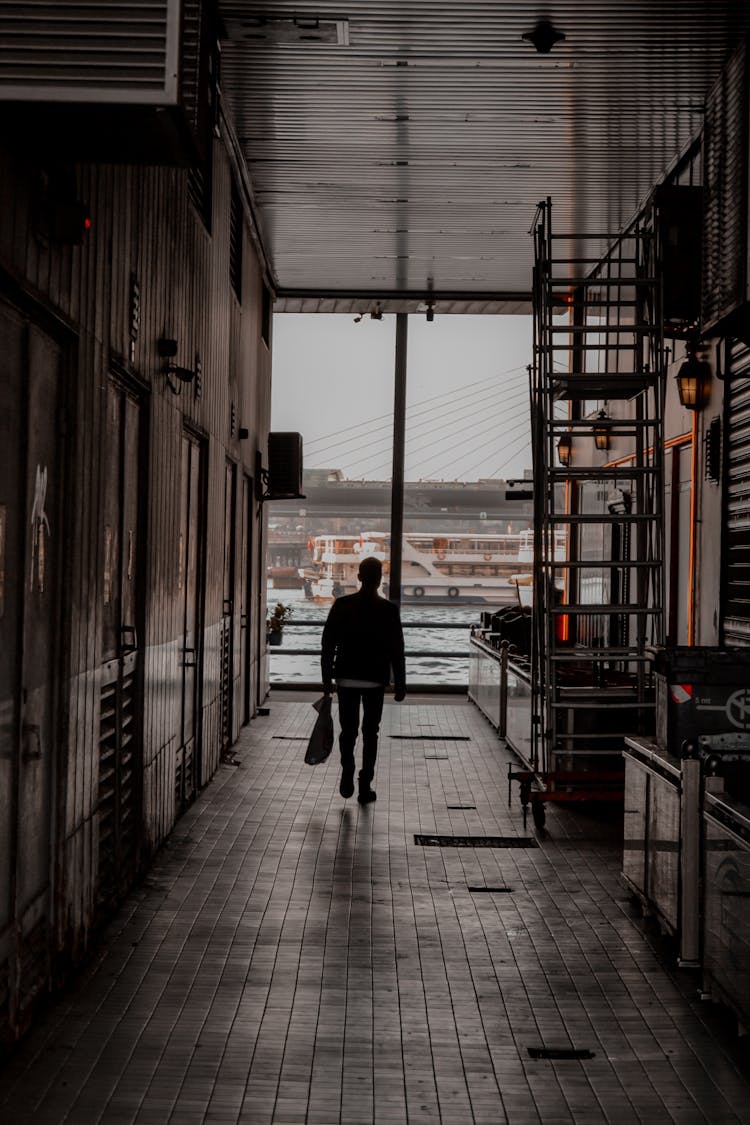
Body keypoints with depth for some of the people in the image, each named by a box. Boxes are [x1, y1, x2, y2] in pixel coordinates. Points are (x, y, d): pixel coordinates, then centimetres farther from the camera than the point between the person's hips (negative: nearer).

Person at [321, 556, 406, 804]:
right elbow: (397, 650, -4)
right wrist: (400, 684, 4)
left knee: (348, 729, 13)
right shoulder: (389, 610, -6)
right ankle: (365, 786, 8)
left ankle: (347, 772, -8)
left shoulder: (341, 605, -3)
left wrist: (327, 678, 7)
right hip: (376, 679, -1)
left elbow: (328, 644, 0)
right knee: (370, 732, 8)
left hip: (346, 678, 1)